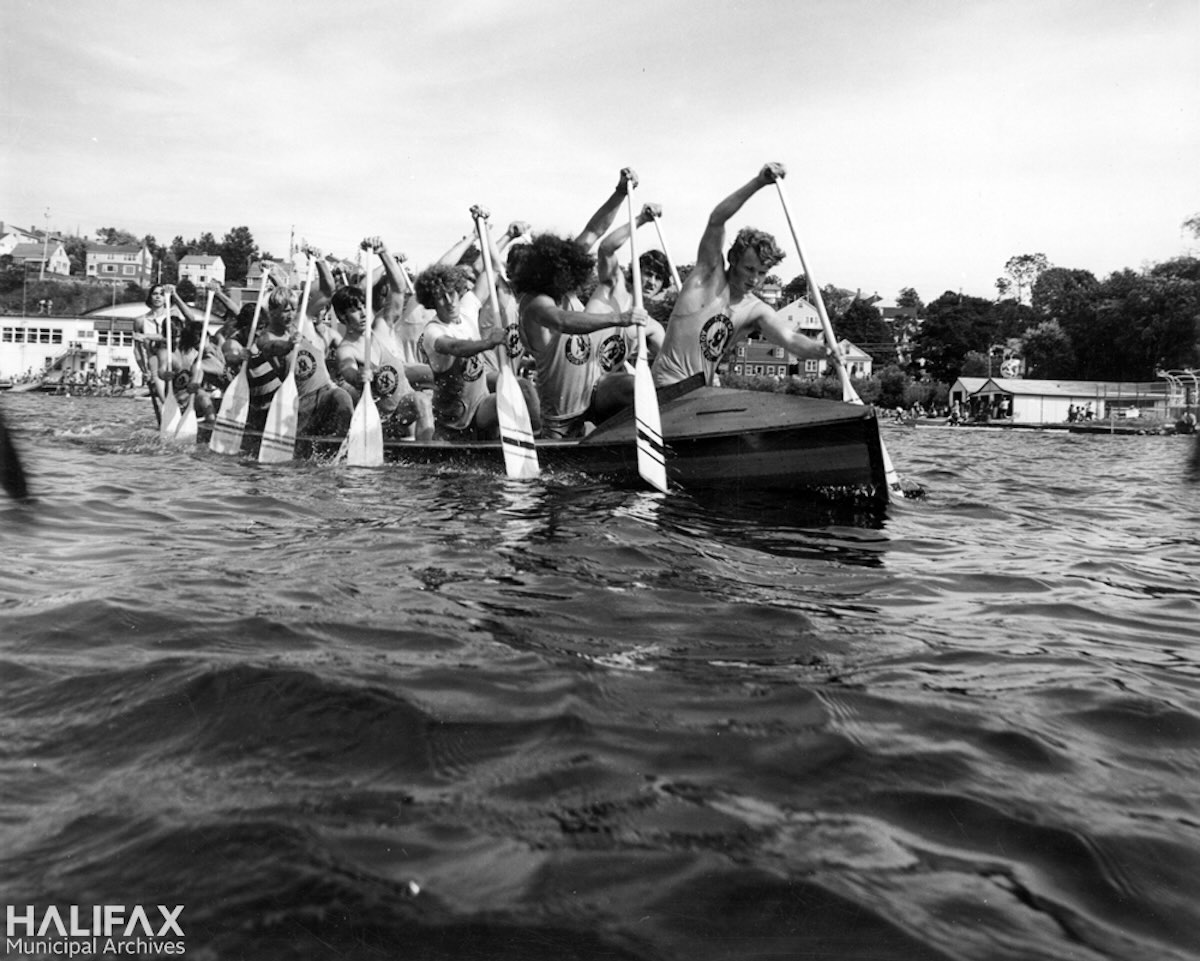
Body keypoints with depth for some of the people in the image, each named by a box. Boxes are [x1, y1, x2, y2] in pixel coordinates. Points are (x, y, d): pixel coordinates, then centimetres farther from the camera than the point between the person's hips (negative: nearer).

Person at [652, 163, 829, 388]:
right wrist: (758, 182, -28)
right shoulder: (709, 273, -4)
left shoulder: (757, 311, 2)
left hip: (703, 390, 5)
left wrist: (829, 351, -32)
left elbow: (791, 340, -12)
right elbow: (716, 220, -17)